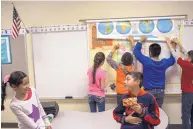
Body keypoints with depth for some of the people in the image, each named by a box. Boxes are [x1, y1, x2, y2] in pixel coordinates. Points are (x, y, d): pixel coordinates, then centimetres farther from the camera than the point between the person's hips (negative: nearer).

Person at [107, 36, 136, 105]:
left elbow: (108, 59, -2)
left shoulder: (119, 66, -14)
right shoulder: (133, 66, -7)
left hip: (121, 93, -2)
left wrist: (114, 49, 7)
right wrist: (132, 42, 17)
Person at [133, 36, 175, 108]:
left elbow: (136, 51, -5)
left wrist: (140, 41, 9)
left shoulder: (146, 61, -15)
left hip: (149, 91, -3)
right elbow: (173, 60, 20)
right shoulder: (164, 62, -3)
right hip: (160, 91, 4)